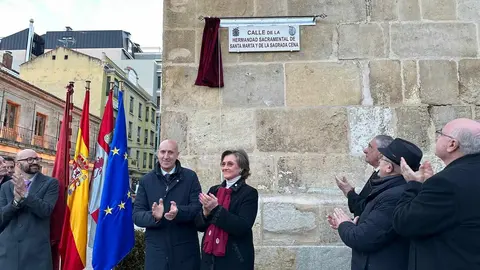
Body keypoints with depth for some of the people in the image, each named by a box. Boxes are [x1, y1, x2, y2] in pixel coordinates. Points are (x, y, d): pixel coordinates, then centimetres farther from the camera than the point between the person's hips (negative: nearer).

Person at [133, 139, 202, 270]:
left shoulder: (190, 177, 0)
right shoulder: (146, 180, 5)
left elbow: (198, 207, -7)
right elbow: (137, 215, 0)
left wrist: (179, 212, -26)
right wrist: (154, 216, -22)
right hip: (156, 251, 1)